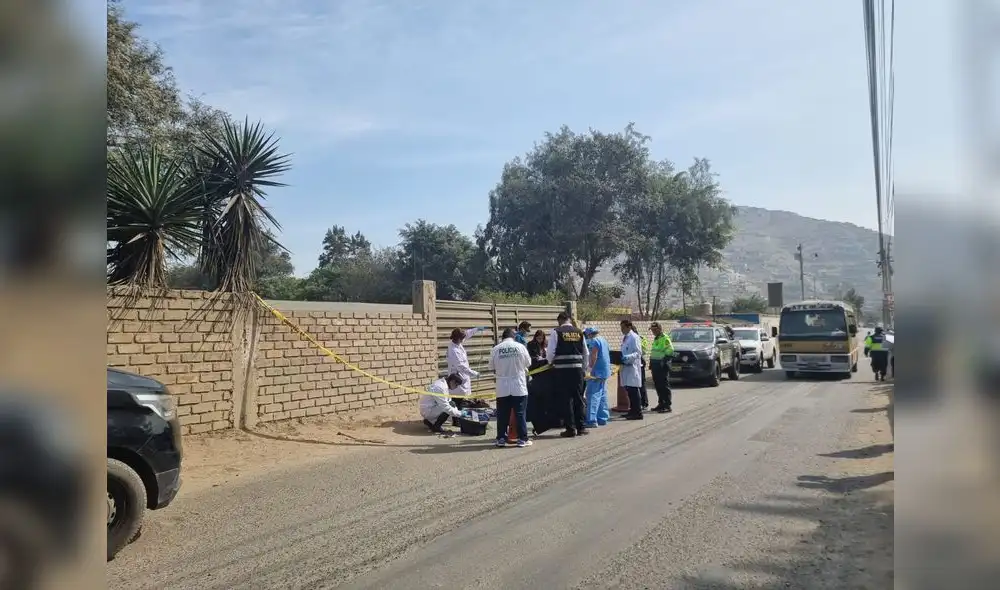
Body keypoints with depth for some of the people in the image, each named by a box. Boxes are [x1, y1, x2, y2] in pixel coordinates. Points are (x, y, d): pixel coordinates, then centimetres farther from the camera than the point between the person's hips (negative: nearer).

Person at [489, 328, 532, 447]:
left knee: (502, 415, 8)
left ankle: (501, 439, 12)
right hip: (519, 387, -1)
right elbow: (528, 363, 5)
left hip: (502, 388, 1)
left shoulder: (495, 349, -3)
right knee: (520, 414, 5)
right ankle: (522, 439, 7)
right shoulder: (520, 347, -5)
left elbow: (492, 368, 4)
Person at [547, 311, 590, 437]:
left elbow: (550, 351, -6)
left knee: (565, 399, 3)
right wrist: (584, 368, 22)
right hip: (577, 368, 4)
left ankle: (571, 428, 4)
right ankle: (581, 427, 14)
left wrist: (550, 362, 15)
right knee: (578, 398, 11)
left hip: (561, 370, -3)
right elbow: (585, 353, 12)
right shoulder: (579, 332, 7)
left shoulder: (556, 332, -5)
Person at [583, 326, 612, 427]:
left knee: (593, 395, -11)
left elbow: (594, 357, -18)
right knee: (602, 396, 14)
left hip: (597, 372, -10)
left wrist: (590, 369, -13)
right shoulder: (604, 340, 18)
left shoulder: (594, 341, -10)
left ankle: (592, 420, -17)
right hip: (606, 372, 10)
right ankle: (602, 418, 18)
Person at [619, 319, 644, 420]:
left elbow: (638, 352, -16)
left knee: (633, 390, -8)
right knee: (629, 390, 12)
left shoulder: (634, 337, -10)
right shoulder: (624, 337, 16)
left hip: (633, 366, -8)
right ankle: (633, 410, 21)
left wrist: (627, 357, -27)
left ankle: (638, 413, -4)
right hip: (626, 366, 8)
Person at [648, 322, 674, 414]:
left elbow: (670, 352, -17)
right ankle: (661, 404, 20)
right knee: (657, 386, 12)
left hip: (662, 366, -9)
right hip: (655, 365, 9)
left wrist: (664, 362, -20)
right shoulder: (656, 339, 18)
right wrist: (651, 363, 20)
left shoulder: (665, 339, -12)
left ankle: (668, 405, -4)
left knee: (664, 386, -7)